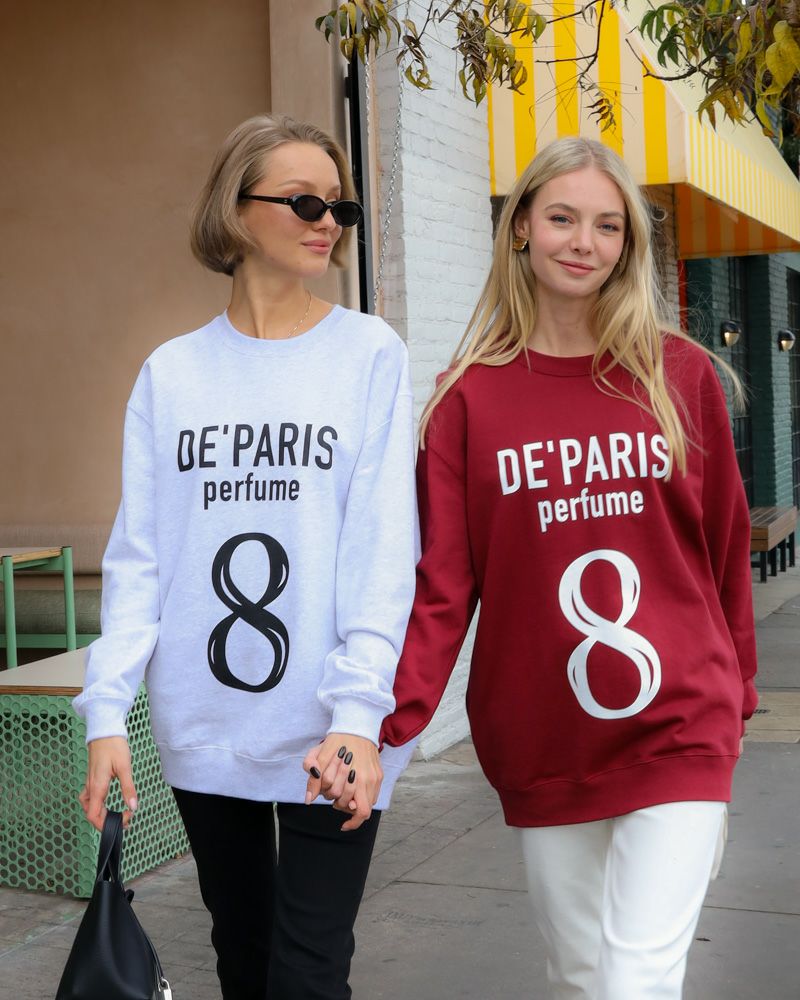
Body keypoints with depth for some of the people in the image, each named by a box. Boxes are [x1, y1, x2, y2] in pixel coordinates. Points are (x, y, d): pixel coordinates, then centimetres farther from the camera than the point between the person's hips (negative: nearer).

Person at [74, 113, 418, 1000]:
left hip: (326, 736, -3)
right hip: (201, 732, 3)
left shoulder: (369, 354, -1)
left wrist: (358, 711, -19)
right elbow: (139, 553, 4)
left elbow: (384, 550, -8)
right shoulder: (172, 372, 6)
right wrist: (108, 710, -5)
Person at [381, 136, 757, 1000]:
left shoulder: (681, 376, 1)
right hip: (538, 742, 1)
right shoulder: (471, 395, -1)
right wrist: (387, 719, -16)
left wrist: (733, 693, 15)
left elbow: (723, 547, 9)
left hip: (677, 730, -1)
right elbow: (440, 580, -5)